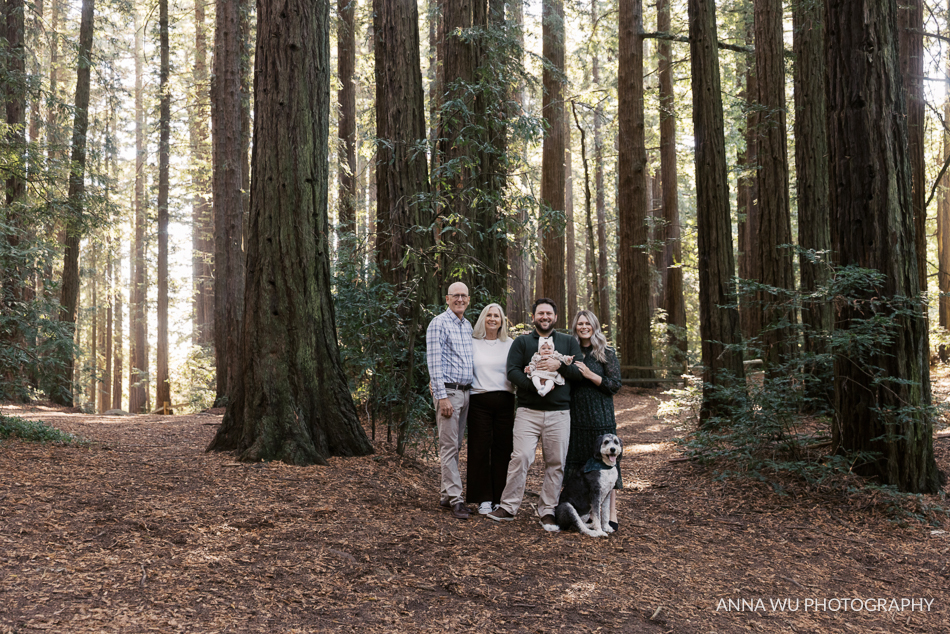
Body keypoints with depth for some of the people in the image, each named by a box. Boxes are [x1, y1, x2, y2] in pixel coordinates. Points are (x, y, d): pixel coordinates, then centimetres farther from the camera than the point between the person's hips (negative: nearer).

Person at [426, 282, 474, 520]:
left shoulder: (468, 325, 16)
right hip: (448, 392, -8)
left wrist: (471, 391, 15)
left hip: (465, 392, 8)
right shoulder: (439, 324, -8)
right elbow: (434, 362, -13)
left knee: (456, 445, 11)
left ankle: (445, 494, 19)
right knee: (449, 446, -5)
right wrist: (442, 396, -19)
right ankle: (455, 498, -3)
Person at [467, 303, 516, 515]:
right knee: (480, 448, -1)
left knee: (502, 448, 1)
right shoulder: (472, 343, 10)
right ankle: (483, 499, 7)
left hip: (504, 401, 1)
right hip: (480, 400, -1)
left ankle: (499, 498, 10)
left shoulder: (510, 344, 12)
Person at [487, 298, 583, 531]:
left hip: (559, 413, 2)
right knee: (521, 457, -10)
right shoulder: (521, 342, 10)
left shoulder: (569, 342, 14)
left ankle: (547, 511, 13)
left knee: (556, 463, 3)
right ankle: (508, 507, 1)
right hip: (528, 412, -1)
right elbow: (512, 371, -2)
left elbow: (580, 372, 4)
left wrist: (559, 365, -14)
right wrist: (534, 385, -17)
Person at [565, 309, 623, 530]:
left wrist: (589, 374, -14)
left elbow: (615, 385, -5)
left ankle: (611, 514, 0)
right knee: (576, 462, 6)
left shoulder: (606, 353, 1)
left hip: (601, 417, -4)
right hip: (576, 417, 4)